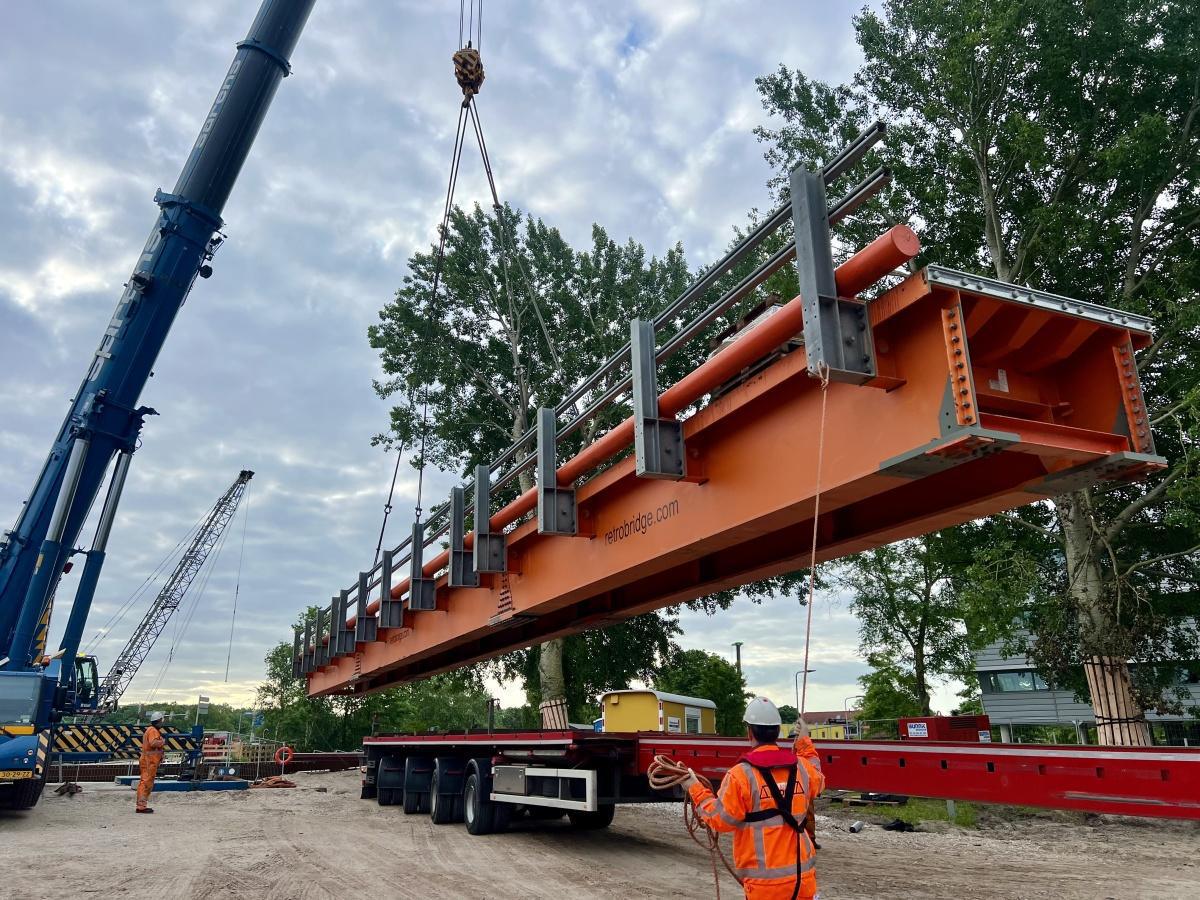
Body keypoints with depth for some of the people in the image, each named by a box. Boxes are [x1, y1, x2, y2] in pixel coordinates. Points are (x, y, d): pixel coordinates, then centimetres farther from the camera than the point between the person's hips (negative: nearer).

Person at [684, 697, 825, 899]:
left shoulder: (741, 774, -15)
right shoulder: (802, 766, 0)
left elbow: (721, 820, -8)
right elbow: (818, 781, 24)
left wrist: (696, 790, 4)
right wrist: (805, 743, 32)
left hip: (766, 880, -4)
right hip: (803, 874, 4)